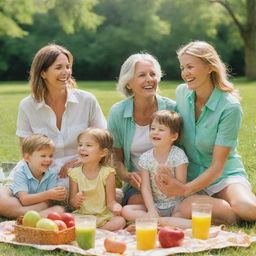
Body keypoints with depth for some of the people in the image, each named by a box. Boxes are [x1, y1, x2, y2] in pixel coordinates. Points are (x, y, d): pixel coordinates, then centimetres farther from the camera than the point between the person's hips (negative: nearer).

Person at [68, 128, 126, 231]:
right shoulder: (75, 173, 1)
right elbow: (71, 202, 5)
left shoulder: (107, 173, -4)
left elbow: (110, 201, -4)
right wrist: (75, 201, -20)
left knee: (119, 222, -30)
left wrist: (115, 206, -27)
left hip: (103, 216, -1)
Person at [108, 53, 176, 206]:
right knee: (137, 201, -30)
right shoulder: (118, 113, -3)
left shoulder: (171, 109, -6)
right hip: (136, 183, 0)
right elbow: (117, 159, 5)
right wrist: (127, 176, -16)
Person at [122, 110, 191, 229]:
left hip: (176, 205, -3)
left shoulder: (178, 155, -9)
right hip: (155, 205, 3)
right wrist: (151, 210, -20)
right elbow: (145, 188, -6)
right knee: (126, 210, -20)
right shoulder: (146, 157, -1)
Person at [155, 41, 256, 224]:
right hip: (190, 173, 4)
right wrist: (163, 168, -9)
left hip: (226, 175, -4)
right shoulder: (182, 93, -1)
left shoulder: (230, 107, -17)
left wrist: (185, 189, -28)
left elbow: (217, 165, -16)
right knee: (185, 209, -32)